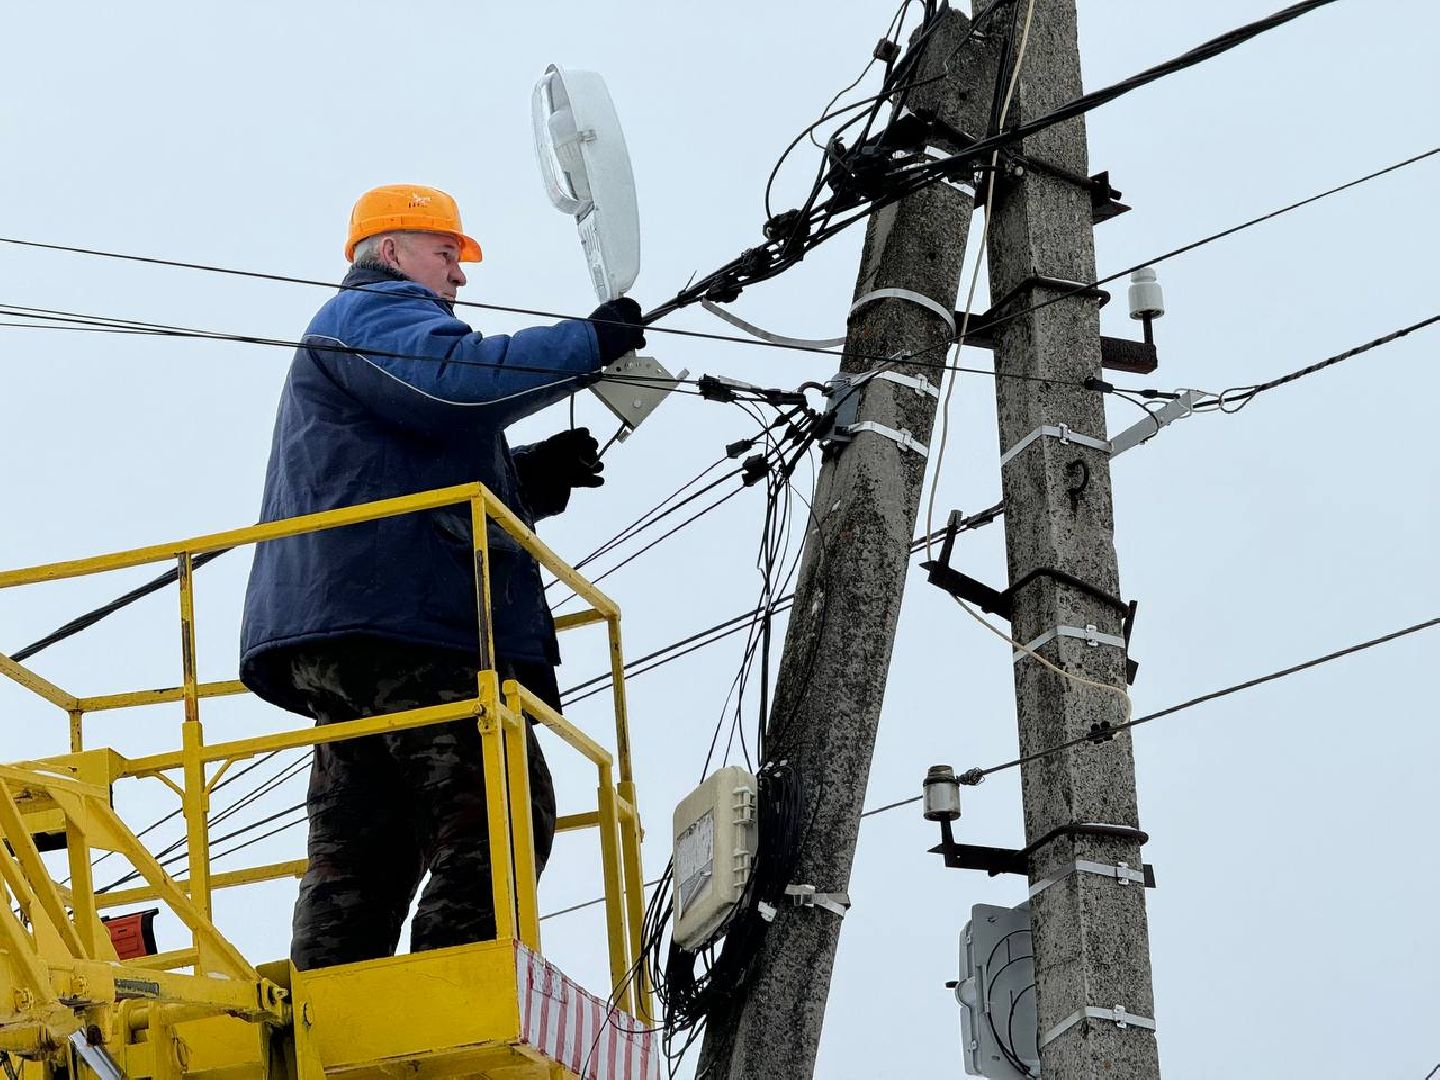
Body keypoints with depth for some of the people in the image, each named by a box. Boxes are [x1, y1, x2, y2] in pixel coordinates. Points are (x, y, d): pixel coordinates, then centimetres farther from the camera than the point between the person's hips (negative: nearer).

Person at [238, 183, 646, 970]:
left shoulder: (348, 328, 38)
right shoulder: (379, 311, 4)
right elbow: (450, 381, -19)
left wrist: (530, 477, 17)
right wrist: (585, 344, -12)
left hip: (340, 641, 11)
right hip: (401, 620, -11)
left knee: (364, 849, 5)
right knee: (496, 818, -18)